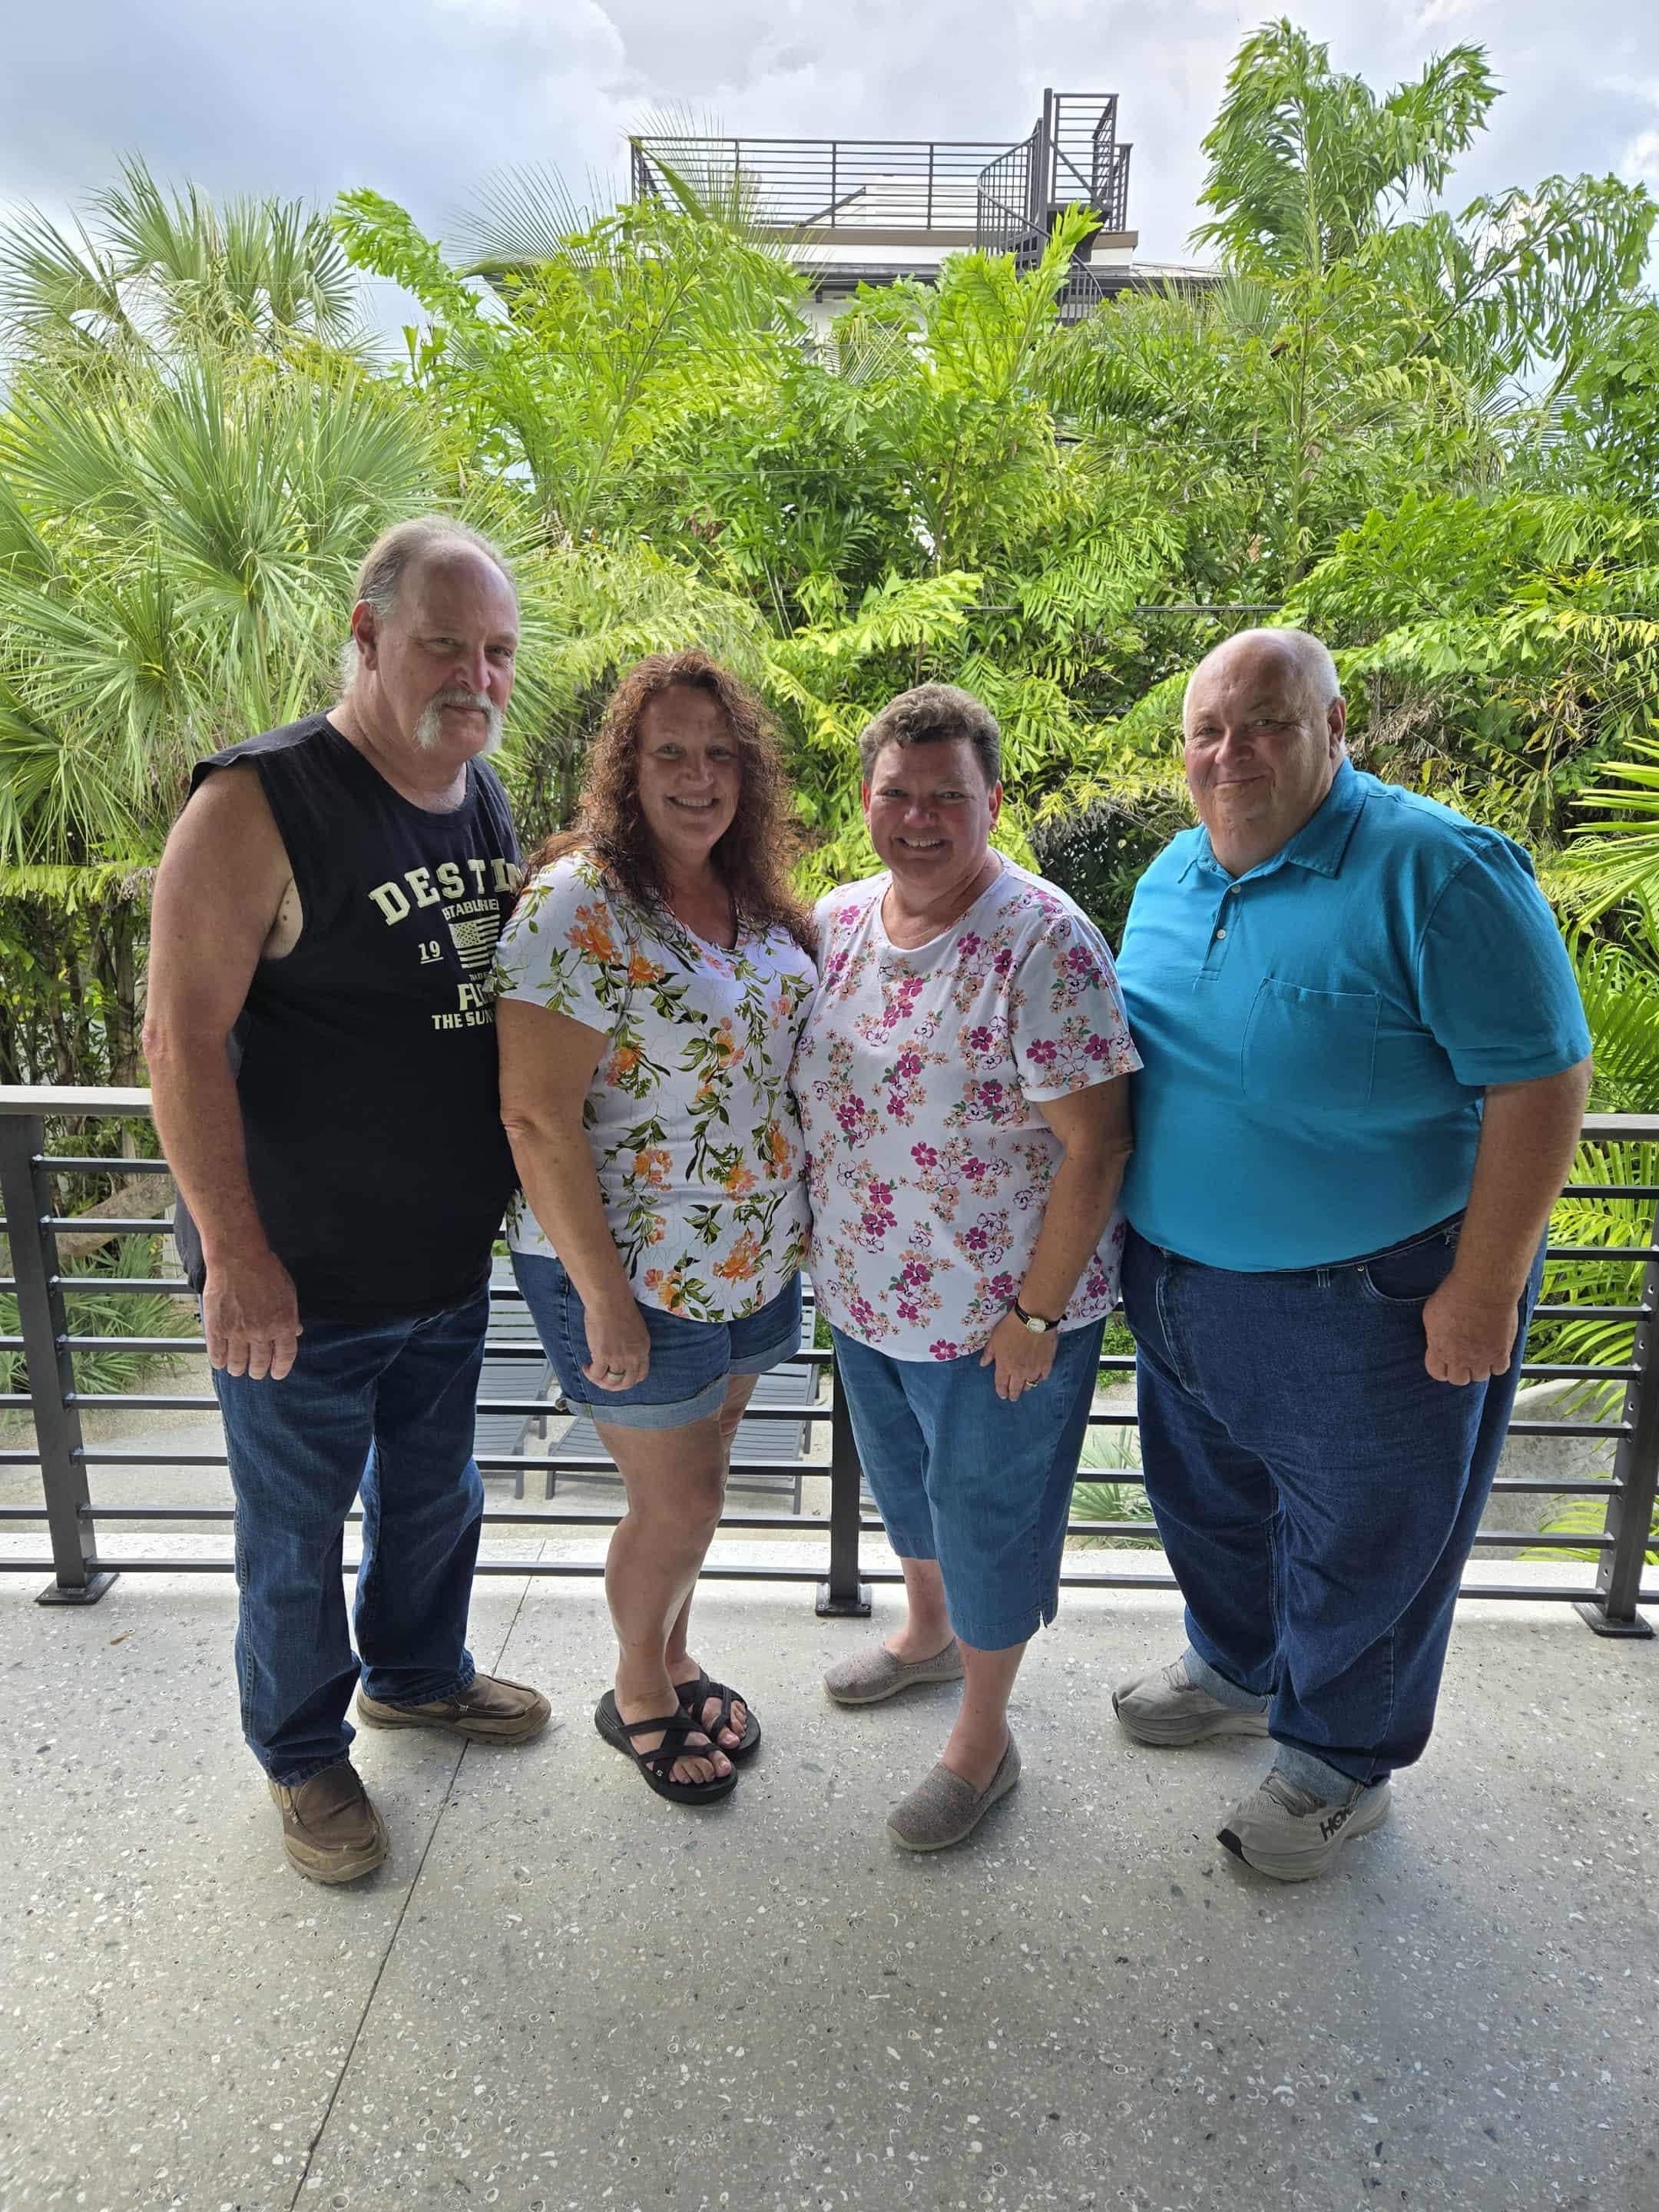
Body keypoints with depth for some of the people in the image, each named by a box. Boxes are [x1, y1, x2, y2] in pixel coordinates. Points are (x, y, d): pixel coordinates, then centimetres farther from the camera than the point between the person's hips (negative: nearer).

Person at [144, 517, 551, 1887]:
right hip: (299, 1278, -6)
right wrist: (236, 1251, -20)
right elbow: (182, 1038, -20)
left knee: (436, 1493, 25)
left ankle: (418, 1673, 52)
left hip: (453, 1260, 7)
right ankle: (305, 1753, 40)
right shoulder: (258, 805, -18)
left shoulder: (487, 800, 4)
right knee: (297, 1533, 14)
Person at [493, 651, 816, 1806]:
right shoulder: (579, 905, -20)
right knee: (676, 1505, 10)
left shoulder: (753, 897, 4)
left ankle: (676, 1661, 46)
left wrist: (795, 1220, 12)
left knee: (700, 1479, 22)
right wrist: (605, 1301, -20)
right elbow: (538, 1115, -22)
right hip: (633, 1276, -6)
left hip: (755, 1262, 7)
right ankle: (637, 1692, 38)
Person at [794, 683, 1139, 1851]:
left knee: (988, 1518, 12)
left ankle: (984, 1737, 37)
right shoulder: (835, 919, -1)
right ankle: (928, 1634, 56)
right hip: (864, 1293, 7)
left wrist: (1035, 1314, -20)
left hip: (996, 1311, -6)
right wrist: (825, 1251, 10)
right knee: (904, 1482, 27)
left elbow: (1096, 1144, -21)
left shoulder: (1045, 943, -22)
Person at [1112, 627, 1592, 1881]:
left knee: (1359, 1546, 13)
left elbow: (1542, 1080, -20)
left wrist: (1482, 1288, -20)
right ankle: (1236, 1671, 53)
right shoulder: (1171, 879, 3)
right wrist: (1142, 1237, 14)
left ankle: (1340, 1766, 39)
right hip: (1184, 1285, 7)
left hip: (1367, 1306, -6)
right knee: (1210, 1499, 25)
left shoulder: (1436, 870, -19)